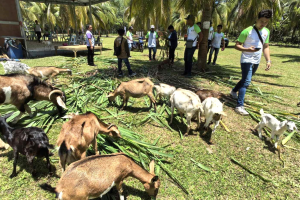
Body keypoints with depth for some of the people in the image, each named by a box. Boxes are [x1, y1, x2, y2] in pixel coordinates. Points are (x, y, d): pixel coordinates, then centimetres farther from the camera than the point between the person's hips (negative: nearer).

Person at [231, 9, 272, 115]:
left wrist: (268, 60, 2)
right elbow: (237, 45, -10)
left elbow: (266, 47, 13)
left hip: (256, 61, 7)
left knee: (245, 80, 20)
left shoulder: (267, 32, 8)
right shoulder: (247, 31, -11)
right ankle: (239, 106, -16)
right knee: (246, 82, -16)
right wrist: (247, 49, -28)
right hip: (246, 60, -7)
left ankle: (234, 91, 44)